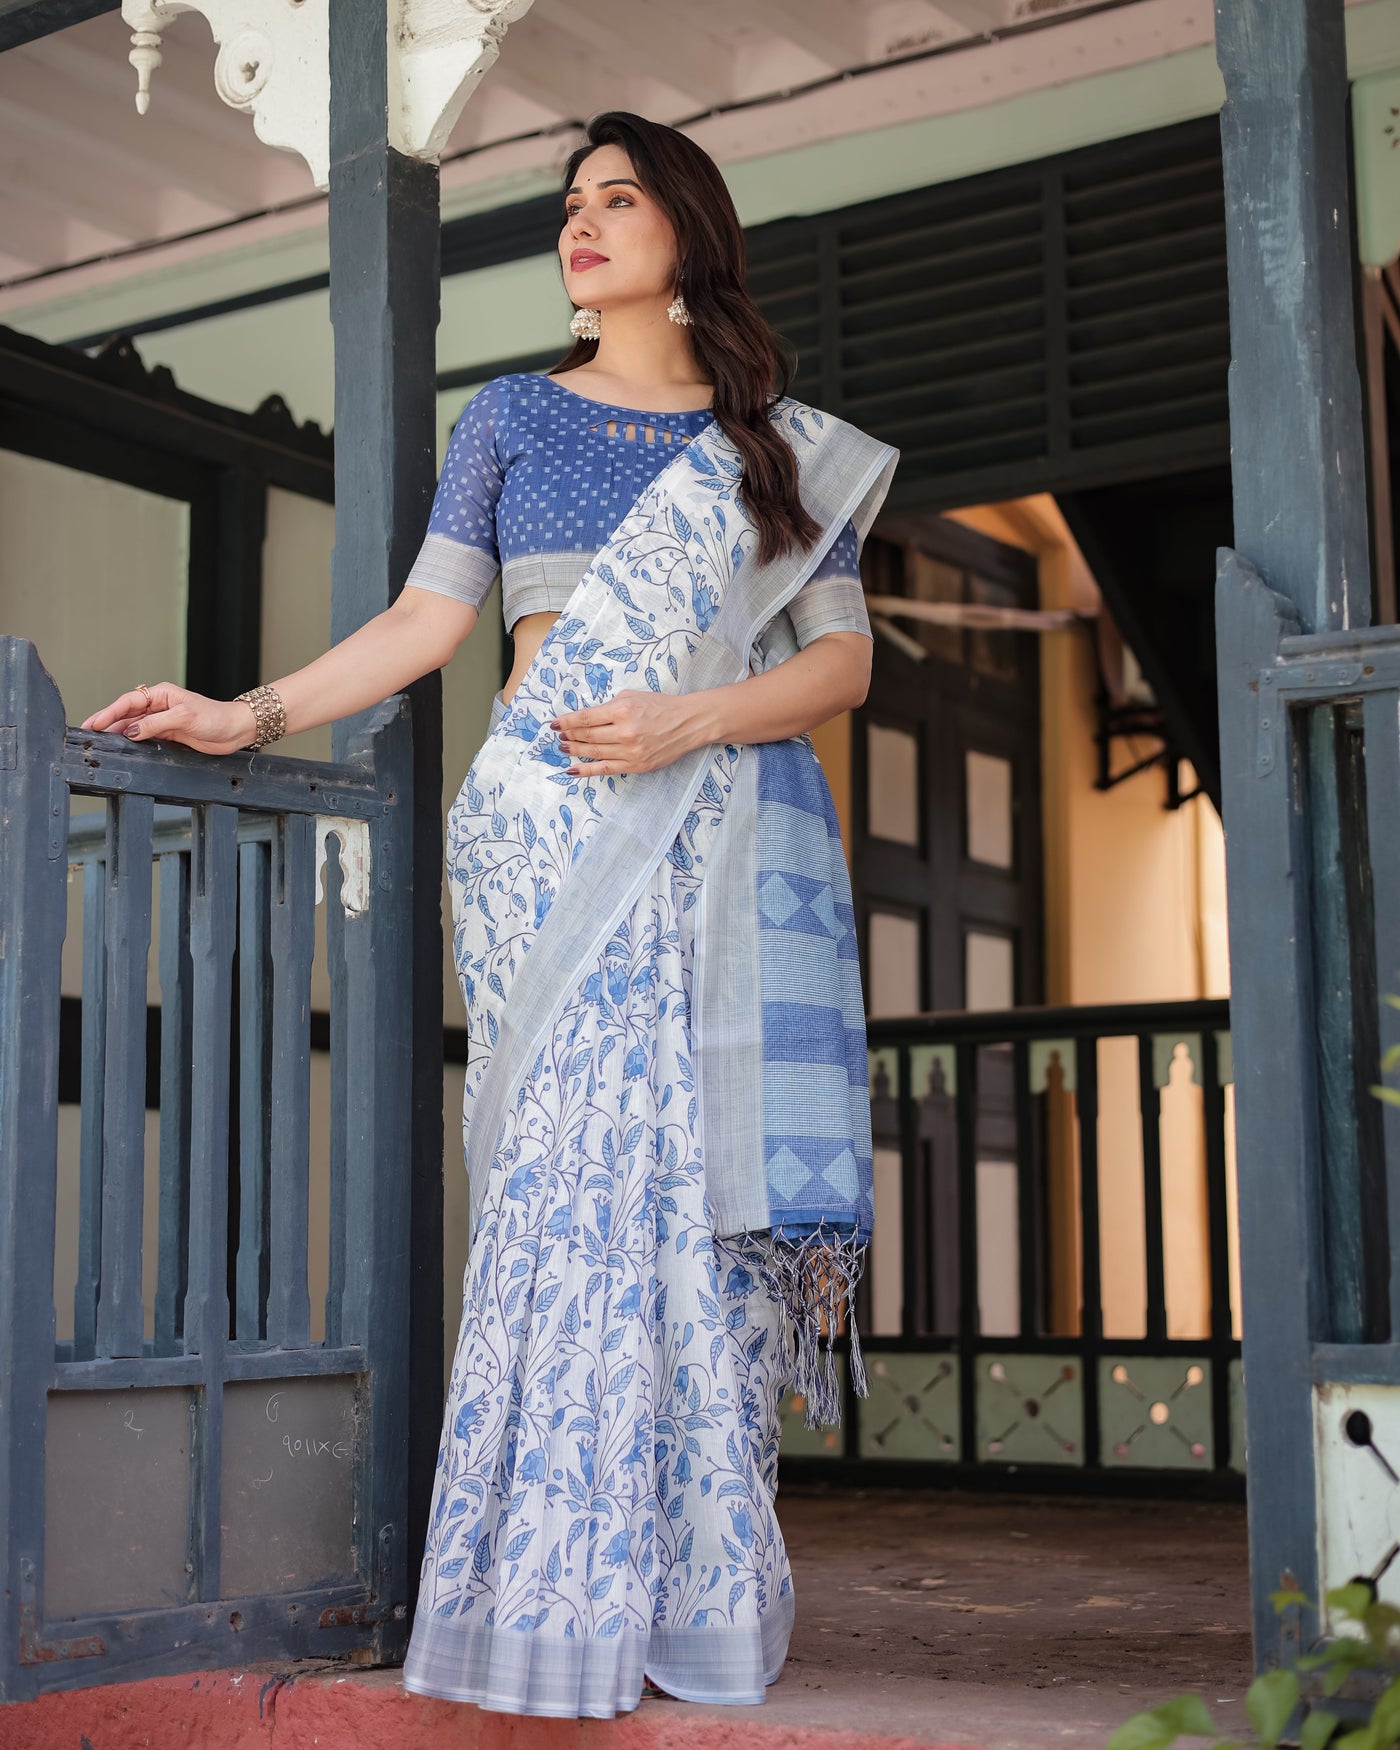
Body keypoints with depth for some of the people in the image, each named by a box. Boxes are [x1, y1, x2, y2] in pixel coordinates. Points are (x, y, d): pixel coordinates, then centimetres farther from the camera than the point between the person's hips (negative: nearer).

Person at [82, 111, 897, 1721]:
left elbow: (842, 658, 6)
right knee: (579, 1169, -10)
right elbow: (428, 618, 11)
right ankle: (567, 1601, -6)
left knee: (706, 1178, -7)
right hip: (552, 835, 0)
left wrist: (687, 720, -10)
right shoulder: (511, 419, 16)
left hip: (725, 835, 1)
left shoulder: (788, 443, 14)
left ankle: (696, 1598, 0)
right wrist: (251, 715, 2)